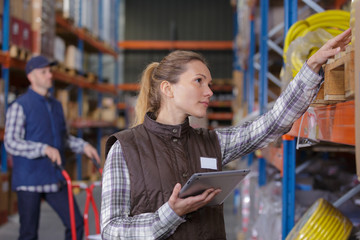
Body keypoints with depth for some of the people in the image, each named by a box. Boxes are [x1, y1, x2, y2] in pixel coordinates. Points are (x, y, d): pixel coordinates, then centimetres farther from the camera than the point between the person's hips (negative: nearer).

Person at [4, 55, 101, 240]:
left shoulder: (56, 105, 14)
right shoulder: (20, 106, -8)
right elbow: (11, 143, -17)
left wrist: (83, 146, 8)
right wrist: (44, 149, -27)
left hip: (55, 179, 6)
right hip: (29, 181, -6)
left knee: (76, 224, 2)